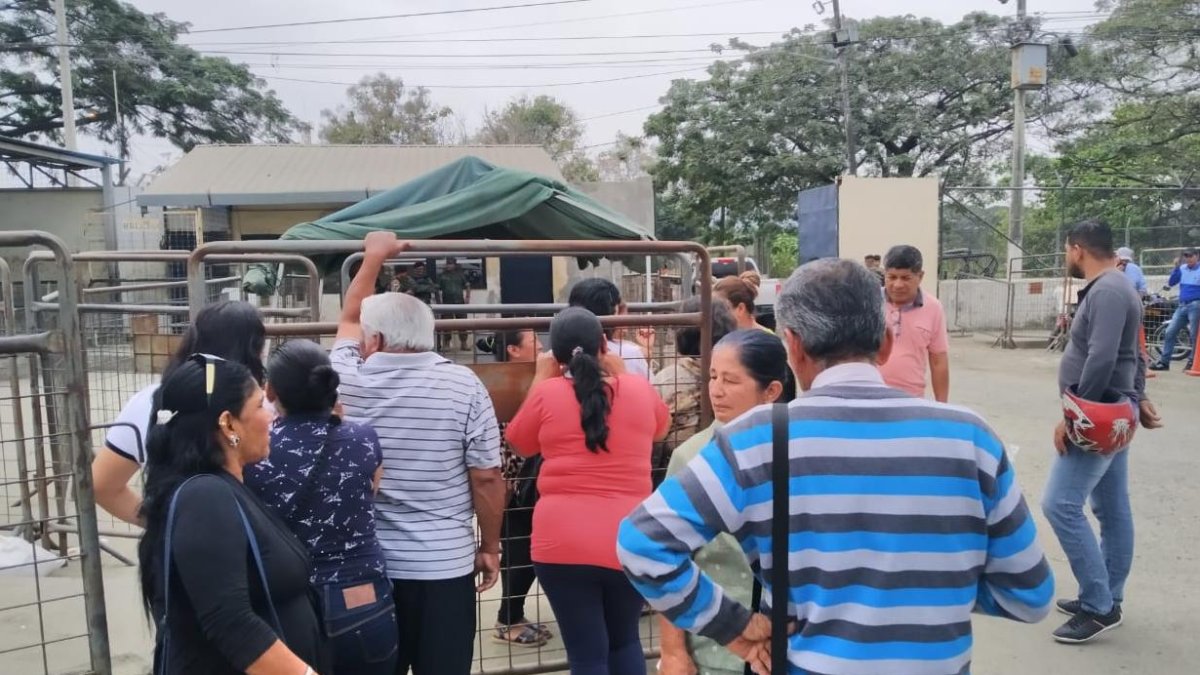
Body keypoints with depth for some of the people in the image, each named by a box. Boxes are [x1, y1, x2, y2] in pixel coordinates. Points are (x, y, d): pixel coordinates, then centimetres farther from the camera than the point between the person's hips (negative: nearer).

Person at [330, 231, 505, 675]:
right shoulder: (464, 386, -11)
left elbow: (348, 318, 16)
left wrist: (374, 257, 28)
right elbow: (486, 479, -10)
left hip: (368, 564, 2)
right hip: (446, 564, -2)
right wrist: (490, 547, 4)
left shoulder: (348, 381, -5)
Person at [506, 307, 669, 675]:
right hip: (629, 542, 2)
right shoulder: (639, 388, 0)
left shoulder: (547, 393, -5)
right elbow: (661, 428, 23)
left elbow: (519, 444, 14)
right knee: (625, 640, 24)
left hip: (562, 543, -2)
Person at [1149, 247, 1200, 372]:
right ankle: (1164, 362, 4)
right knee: (1170, 333, 1)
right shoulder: (1182, 269, 10)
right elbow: (1171, 283, 4)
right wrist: (1177, 267, -4)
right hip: (1182, 305, 5)